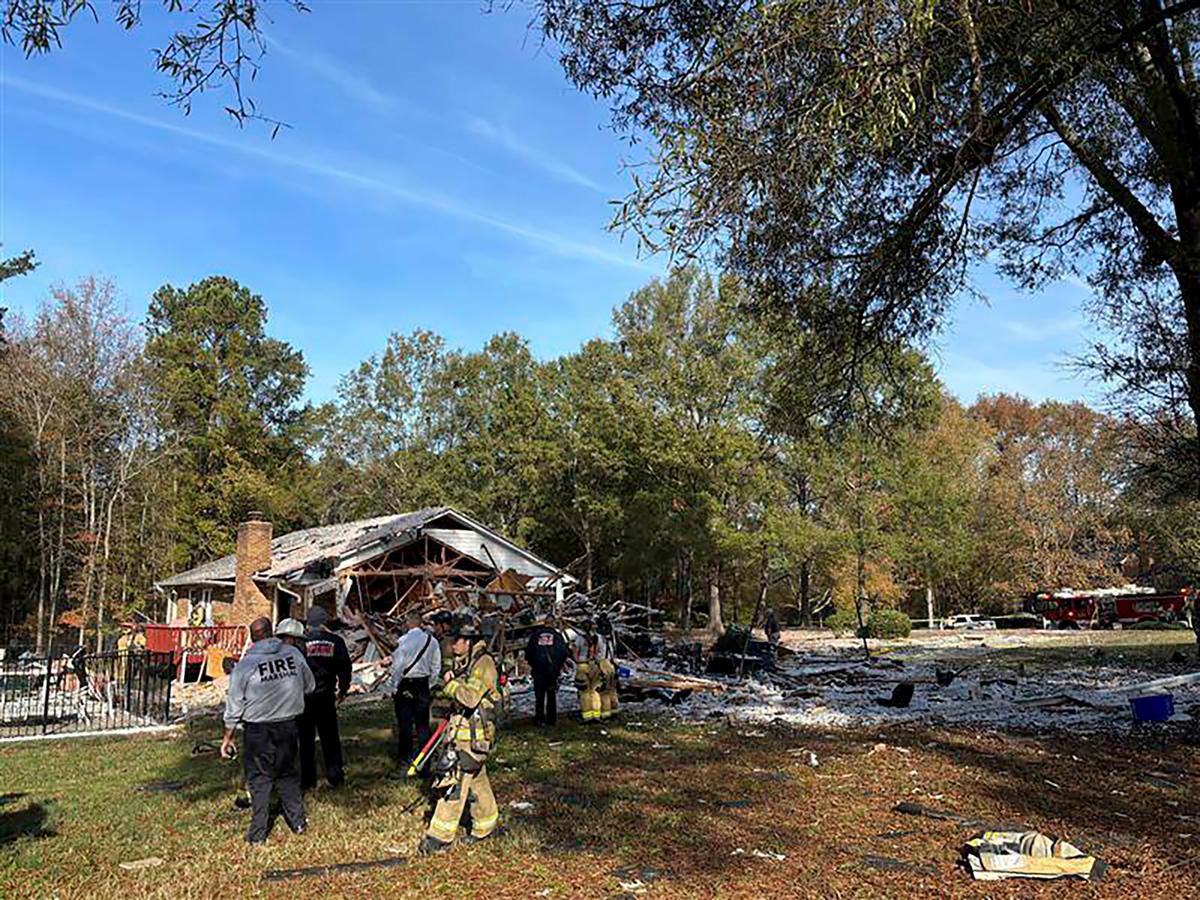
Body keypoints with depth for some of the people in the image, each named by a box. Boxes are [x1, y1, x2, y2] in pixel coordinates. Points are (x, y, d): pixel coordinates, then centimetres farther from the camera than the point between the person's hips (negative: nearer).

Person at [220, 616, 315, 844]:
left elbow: (234, 706, -4)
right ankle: (297, 821, 24)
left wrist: (228, 737, 6)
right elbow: (310, 685, 7)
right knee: (288, 774, 18)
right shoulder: (294, 654, -5)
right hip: (288, 727, 2)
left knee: (259, 778, 9)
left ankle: (258, 832, 13)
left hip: (258, 731, -2)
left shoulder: (245, 665, -10)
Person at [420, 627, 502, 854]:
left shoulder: (484, 663, -16)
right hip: (465, 734, 10)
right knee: (477, 782, 17)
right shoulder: (473, 663, 14)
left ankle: (440, 837, -2)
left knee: (454, 783, -7)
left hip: (472, 736, -10)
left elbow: (470, 697, -26)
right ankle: (485, 827, 29)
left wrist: (451, 683, -13)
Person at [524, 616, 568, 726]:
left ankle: (539, 719, 2)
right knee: (551, 695, 10)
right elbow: (564, 652, 1)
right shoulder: (557, 634, 4)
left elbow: (528, 651, 1)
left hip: (539, 670, -1)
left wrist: (531, 665, 13)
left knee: (539, 696, 6)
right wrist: (560, 665, 11)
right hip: (553, 670, 1)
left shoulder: (535, 635, 4)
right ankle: (551, 719, 10)